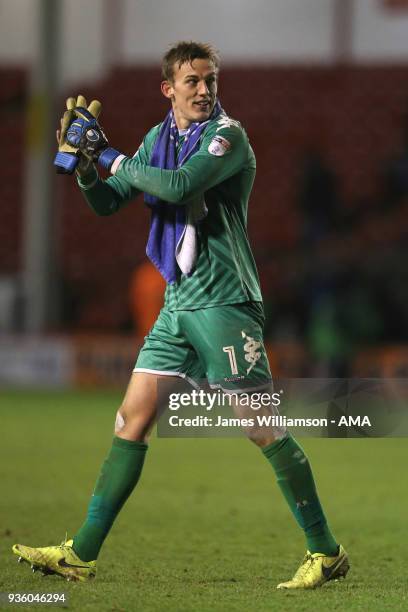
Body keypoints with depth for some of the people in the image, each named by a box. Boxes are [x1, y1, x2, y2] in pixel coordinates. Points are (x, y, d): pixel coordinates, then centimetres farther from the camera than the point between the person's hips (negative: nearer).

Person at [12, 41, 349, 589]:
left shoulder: (227, 135, -9)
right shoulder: (158, 139, 13)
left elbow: (181, 185, -25)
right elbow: (107, 203, 15)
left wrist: (112, 158, -14)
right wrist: (85, 164, -5)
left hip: (224, 301, -7)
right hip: (178, 302, 7)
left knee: (263, 427, -8)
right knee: (132, 419, 5)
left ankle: (326, 553, -1)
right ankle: (82, 554, 8)